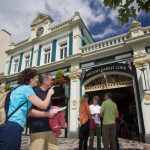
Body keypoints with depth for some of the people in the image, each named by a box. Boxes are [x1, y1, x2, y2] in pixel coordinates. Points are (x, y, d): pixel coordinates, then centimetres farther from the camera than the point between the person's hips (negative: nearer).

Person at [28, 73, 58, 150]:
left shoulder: (48, 93, 18)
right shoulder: (35, 91, -8)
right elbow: (29, 111, -15)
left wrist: (53, 112, 10)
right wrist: (47, 114, -18)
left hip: (50, 128, 7)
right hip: (38, 129, -7)